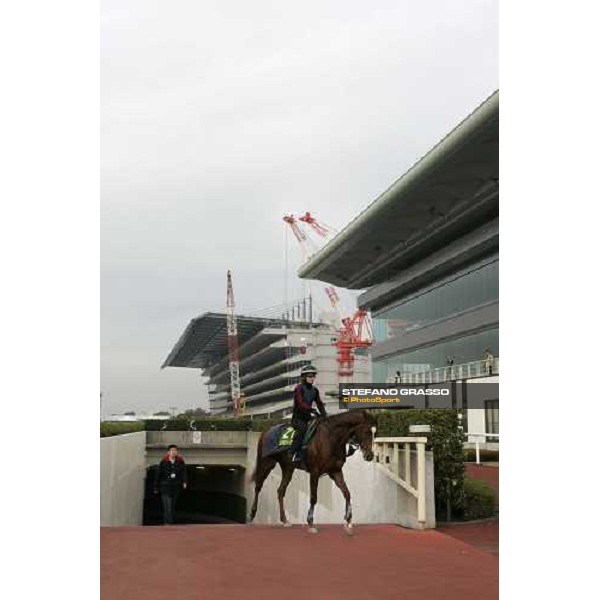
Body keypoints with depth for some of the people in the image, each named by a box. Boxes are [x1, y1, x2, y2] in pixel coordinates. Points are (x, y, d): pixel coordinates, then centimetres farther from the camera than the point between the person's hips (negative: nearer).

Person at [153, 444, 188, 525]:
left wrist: (184, 482, -22)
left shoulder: (180, 462, 3)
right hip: (165, 487, -3)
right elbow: (158, 475, 2)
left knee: (173, 506, 11)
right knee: (167, 506, -12)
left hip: (176, 487, 3)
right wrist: (156, 488, 5)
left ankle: (171, 522, 20)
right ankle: (168, 522, -13)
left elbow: (184, 472, -4)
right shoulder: (163, 462, -3)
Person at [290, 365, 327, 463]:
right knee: (302, 427, -35)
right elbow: (301, 403, -22)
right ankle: (294, 452, -33)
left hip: (308, 417, 7)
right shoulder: (299, 388, -9)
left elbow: (319, 403, 6)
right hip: (298, 417, -7)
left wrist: (324, 414, -12)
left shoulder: (314, 389, 11)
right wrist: (312, 410, -36)